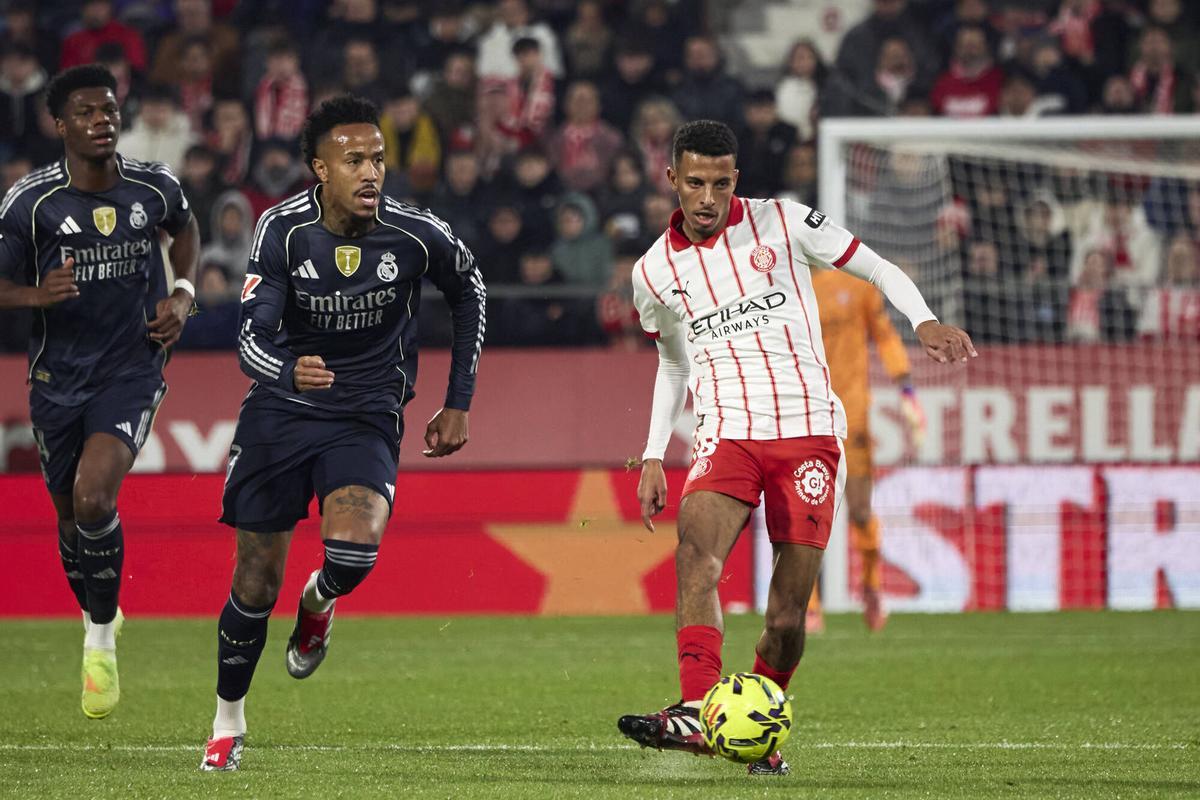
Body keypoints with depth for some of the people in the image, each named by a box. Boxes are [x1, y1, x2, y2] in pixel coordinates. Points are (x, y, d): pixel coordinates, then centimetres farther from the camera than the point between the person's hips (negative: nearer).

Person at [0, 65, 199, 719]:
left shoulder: (154, 188, -5)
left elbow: (184, 229, 19)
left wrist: (182, 292, 3)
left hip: (132, 369, -1)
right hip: (57, 376, 1)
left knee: (94, 499, -23)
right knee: (70, 516, 12)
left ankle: (101, 640, -5)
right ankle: (97, 617, 41)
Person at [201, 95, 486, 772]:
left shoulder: (417, 234, -13)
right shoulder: (284, 229, -13)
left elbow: (469, 290, 9)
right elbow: (252, 338, -18)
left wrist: (459, 403, 9)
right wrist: (290, 372, -42)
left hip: (366, 418, -1)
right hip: (280, 411, 1)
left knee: (353, 552, -28)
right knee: (257, 581, 2)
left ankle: (319, 601, 11)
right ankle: (229, 720, 26)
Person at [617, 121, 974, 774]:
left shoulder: (782, 224, 2)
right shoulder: (654, 272, 10)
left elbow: (878, 269, 7)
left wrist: (925, 322, -11)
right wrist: (652, 457, 19)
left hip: (809, 431, -1)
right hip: (727, 434, 1)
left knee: (787, 614, -5)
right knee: (695, 549, -29)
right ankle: (696, 713, -41)